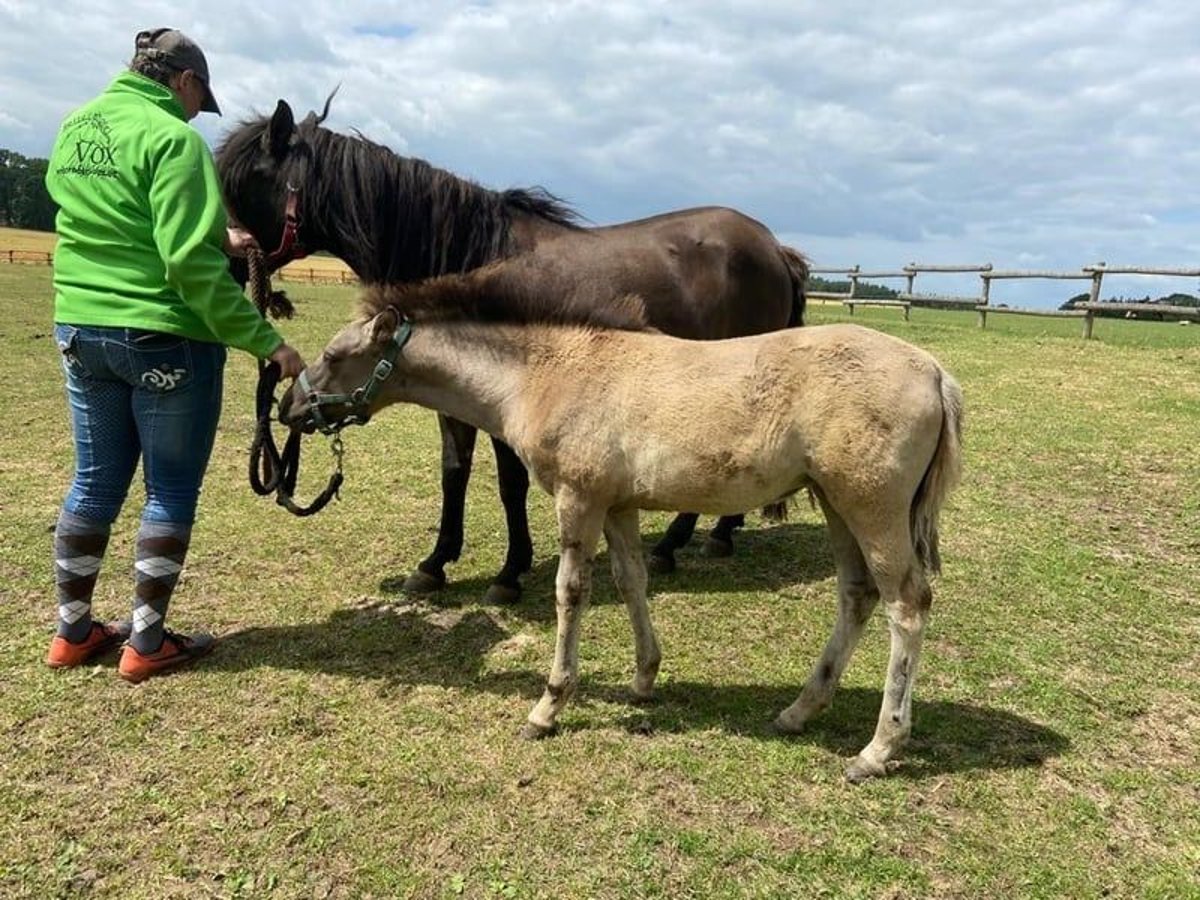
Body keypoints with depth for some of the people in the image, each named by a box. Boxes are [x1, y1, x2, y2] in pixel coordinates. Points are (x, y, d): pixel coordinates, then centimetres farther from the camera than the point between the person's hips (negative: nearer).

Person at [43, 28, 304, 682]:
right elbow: (190, 264, -22)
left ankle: (72, 631, 27)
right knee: (171, 491, 5)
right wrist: (265, 340, -20)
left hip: (81, 331, 8)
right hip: (164, 339, -7)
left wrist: (216, 237, 21)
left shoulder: (73, 129, 11)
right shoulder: (172, 138, -14)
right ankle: (146, 641, 14)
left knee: (94, 483, 16)